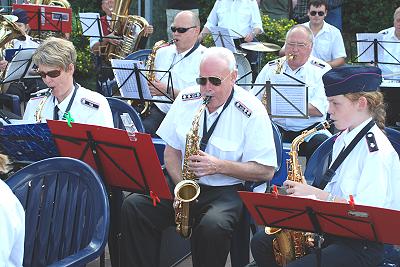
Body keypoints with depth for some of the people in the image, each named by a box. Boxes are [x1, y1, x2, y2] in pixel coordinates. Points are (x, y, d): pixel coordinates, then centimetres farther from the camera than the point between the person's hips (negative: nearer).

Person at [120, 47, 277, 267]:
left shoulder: (251, 112, -11)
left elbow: (266, 171, -11)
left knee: (212, 226, -36)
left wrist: (219, 166, -23)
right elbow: (171, 150, 10)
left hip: (226, 189, -4)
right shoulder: (186, 99, 3)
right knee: (133, 206, -19)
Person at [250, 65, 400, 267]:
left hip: (363, 244, -9)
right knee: (261, 243, 2)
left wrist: (317, 194, -22)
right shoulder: (342, 139, 10)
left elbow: (367, 208, -25)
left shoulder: (377, 149, -18)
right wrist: (308, 195, 1)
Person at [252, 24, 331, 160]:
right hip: (275, 126, 2)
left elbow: (319, 109, -8)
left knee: (322, 143, -33)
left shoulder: (322, 70, 5)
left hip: (310, 128, -2)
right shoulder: (271, 68, 15)